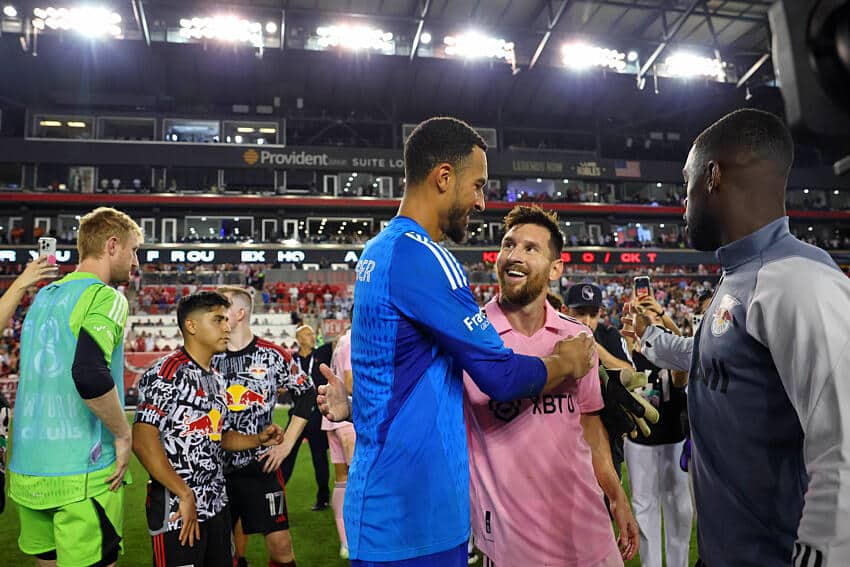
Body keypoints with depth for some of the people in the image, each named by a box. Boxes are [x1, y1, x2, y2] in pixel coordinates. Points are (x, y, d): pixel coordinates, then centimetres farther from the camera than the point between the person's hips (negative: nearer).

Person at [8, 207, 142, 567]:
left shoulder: (43, 297, 12)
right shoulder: (106, 297, -12)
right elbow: (89, 374, -28)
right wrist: (123, 434, -15)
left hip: (26, 470, 8)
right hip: (82, 476, -8)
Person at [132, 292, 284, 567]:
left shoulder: (216, 378, 13)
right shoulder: (165, 374, -14)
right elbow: (143, 442, -23)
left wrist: (258, 439, 5)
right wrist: (185, 495, -21)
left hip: (217, 507, 8)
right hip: (178, 512, -8)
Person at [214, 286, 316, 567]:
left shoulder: (273, 356, -5)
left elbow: (306, 395, 2)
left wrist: (286, 445, -1)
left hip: (261, 464, -2)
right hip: (216, 466, 3)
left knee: (280, 543, -1)